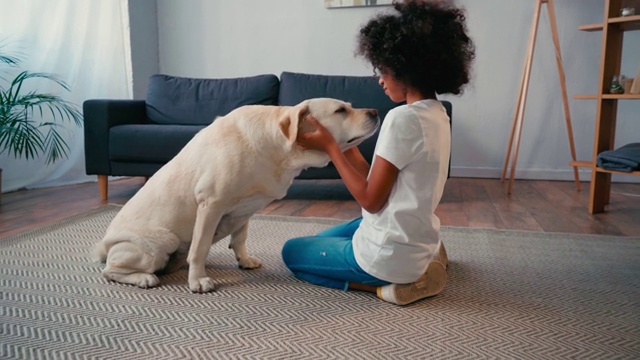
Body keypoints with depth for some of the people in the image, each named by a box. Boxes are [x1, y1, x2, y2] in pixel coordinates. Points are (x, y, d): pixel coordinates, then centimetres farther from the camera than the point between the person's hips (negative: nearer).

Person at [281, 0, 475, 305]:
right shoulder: (437, 114, 4)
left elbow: (370, 199, -20)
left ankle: (392, 283, -3)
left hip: (390, 254, -9)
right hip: (417, 242, 9)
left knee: (292, 251, 15)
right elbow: (381, 181, 5)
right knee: (319, 240, 30)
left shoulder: (402, 119, -25)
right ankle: (420, 262, 14)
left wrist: (329, 146, -13)